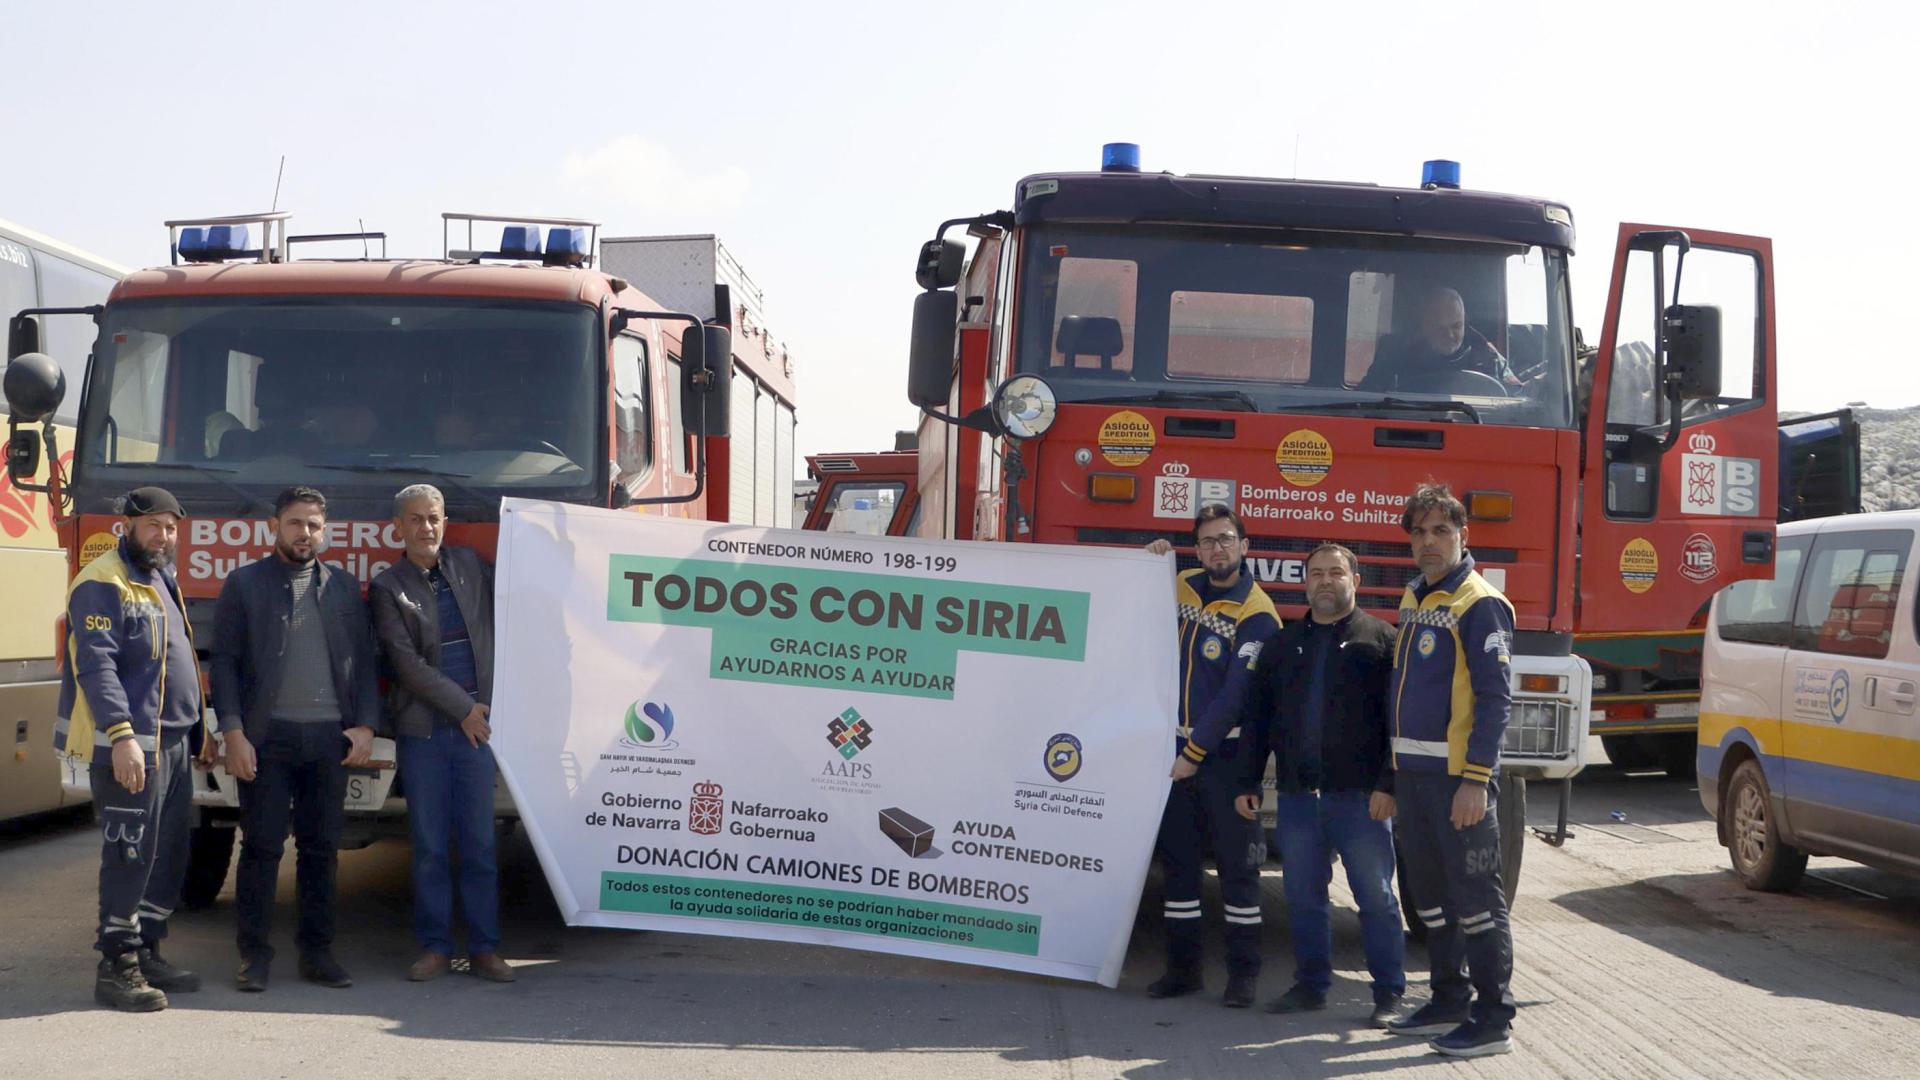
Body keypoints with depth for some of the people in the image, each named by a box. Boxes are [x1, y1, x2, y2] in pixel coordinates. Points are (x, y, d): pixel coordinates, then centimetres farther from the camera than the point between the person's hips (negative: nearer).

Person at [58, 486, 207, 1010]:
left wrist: (198, 730, 23)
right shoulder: (104, 583, -10)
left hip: (173, 743, 9)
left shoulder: (162, 580, 19)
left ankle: (147, 952, 21)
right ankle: (116, 967, -4)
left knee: (169, 854, 12)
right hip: (130, 746, -9)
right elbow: (96, 665, -19)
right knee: (129, 855, -8)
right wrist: (121, 735, -27)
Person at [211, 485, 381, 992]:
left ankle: (317, 951, 13)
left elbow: (364, 661, 13)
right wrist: (233, 733, -9)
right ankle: (255, 955, 5)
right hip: (268, 737, -3)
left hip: (330, 738, 3)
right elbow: (224, 662, 0)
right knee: (261, 847, -1)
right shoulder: (243, 584, 5)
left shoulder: (345, 587, 13)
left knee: (322, 849, 6)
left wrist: (364, 726, 2)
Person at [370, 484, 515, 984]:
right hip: (422, 730, -2)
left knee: (479, 842, 2)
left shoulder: (469, 565, 11)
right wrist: (463, 708, -9)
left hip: (477, 724, 2)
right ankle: (435, 947, 10)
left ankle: (484, 948, 7)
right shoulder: (388, 587, 0)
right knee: (430, 845, 2)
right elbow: (407, 663, -6)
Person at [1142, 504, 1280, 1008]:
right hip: (1178, 747, 6)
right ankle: (1183, 967, 17)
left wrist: (1195, 753, -16)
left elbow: (1236, 694, -15)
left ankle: (1243, 972, 4)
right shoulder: (1182, 587, 7)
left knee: (1237, 865, -1)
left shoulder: (1256, 615, -11)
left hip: (1227, 753, -6)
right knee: (1178, 861, 10)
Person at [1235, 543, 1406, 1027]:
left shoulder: (1381, 640, 1)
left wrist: (1388, 785, -13)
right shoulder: (1283, 644, 15)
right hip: (1296, 796, 4)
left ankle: (1389, 992, 6)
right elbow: (1257, 718, 16)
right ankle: (1311, 985, 20)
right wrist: (1248, 783, 10)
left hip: (1360, 796, -4)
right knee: (1302, 897, 9)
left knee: (1375, 895, 0)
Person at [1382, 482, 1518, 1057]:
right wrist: (1396, 771, 17)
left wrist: (1476, 779, -21)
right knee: (1429, 889, 15)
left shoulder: (1479, 605, -11)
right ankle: (1449, 1000, 27)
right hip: (1413, 772, 9)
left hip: (1458, 777, -8)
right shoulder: (1414, 599, 14)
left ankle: (1492, 1019, 1)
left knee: (1475, 895, -4)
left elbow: (1495, 698, -16)